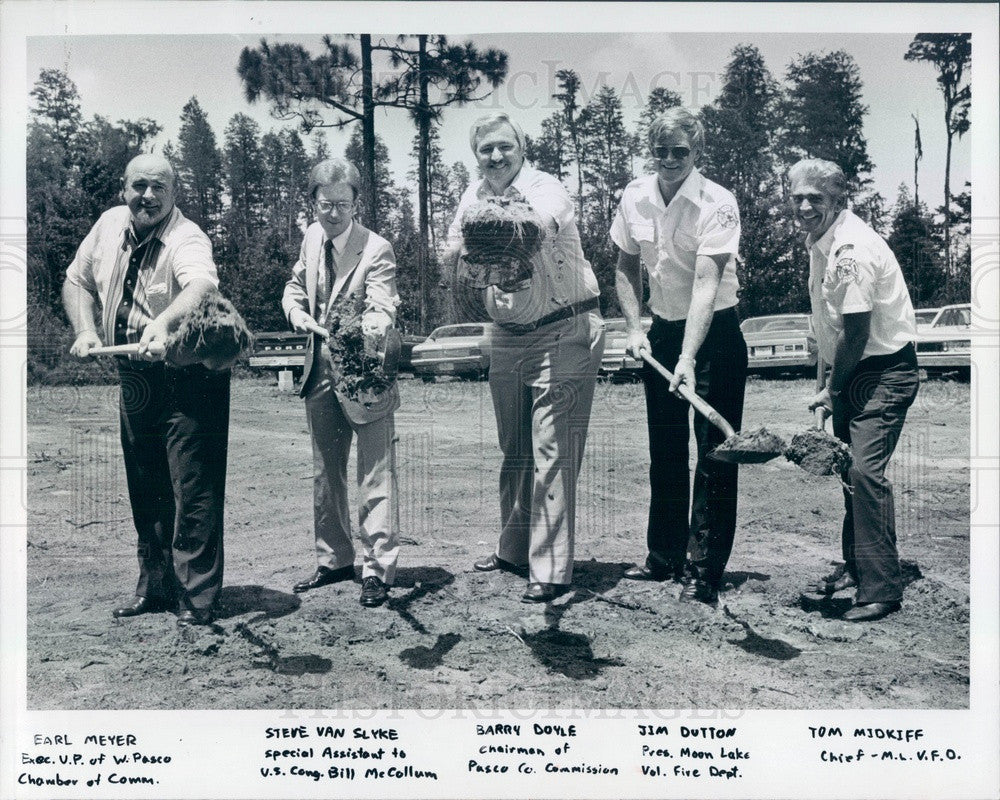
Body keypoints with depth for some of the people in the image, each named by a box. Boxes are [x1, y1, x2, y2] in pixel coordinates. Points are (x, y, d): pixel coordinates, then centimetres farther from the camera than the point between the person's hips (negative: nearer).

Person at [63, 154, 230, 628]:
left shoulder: (187, 240, -18)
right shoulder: (109, 225, 3)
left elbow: (202, 285, -41)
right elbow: (77, 280, 17)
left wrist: (161, 323, -58)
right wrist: (84, 330, 0)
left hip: (188, 378, -7)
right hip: (135, 379, 7)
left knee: (193, 491, -6)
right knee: (145, 491, 15)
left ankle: (196, 599, 5)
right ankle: (154, 587, 30)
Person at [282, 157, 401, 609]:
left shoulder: (376, 249, -14)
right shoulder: (312, 238, 6)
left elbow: (382, 307, -26)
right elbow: (294, 287, 20)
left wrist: (371, 328, -48)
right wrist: (300, 315, -1)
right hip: (320, 373, 7)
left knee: (376, 476, -2)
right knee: (325, 474, 16)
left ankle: (378, 570, 8)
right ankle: (334, 560, 31)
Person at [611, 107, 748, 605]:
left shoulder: (717, 205, -18)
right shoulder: (635, 197, -1)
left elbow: (706, 285, -27)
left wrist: (688, 358, -36)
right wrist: (634, 329, -3)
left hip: (715, 334, -5)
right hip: (662, 329, 5)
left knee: (714, 455, -5)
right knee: (664, 451, 13)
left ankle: (703, 574, 4)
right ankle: (664, 558, 27)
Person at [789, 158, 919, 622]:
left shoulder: (852, 249, -22)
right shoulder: (819, 241, 8)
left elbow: (855, 334, -20)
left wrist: (831, 391, -9)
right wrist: (828, 384, 13)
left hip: (884, 372, -10)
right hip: (851, 372, 10)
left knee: (865, 470, -17)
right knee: (848, 468, 14)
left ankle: (882, 589, -9)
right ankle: (855, 567, 28)